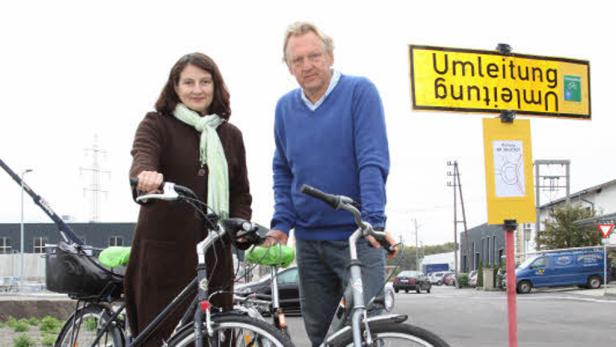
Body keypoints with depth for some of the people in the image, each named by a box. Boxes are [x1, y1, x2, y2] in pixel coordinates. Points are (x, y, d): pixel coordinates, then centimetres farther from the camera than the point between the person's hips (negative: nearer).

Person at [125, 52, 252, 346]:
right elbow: (142, 157, -18)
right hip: (164, 253, -3)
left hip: (215, 254, 4)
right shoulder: (156, 125, 3)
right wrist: (147, 175, -41)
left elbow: (240, 192, 17)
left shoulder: (230, 135, 15)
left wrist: (240, 223, -3)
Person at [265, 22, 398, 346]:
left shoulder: (360, 91, -8)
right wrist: (281, 222, 3)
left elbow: (373, 161, -15)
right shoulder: (285, 107, 7)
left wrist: (374, 220, -25)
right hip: (309, 240, 5)